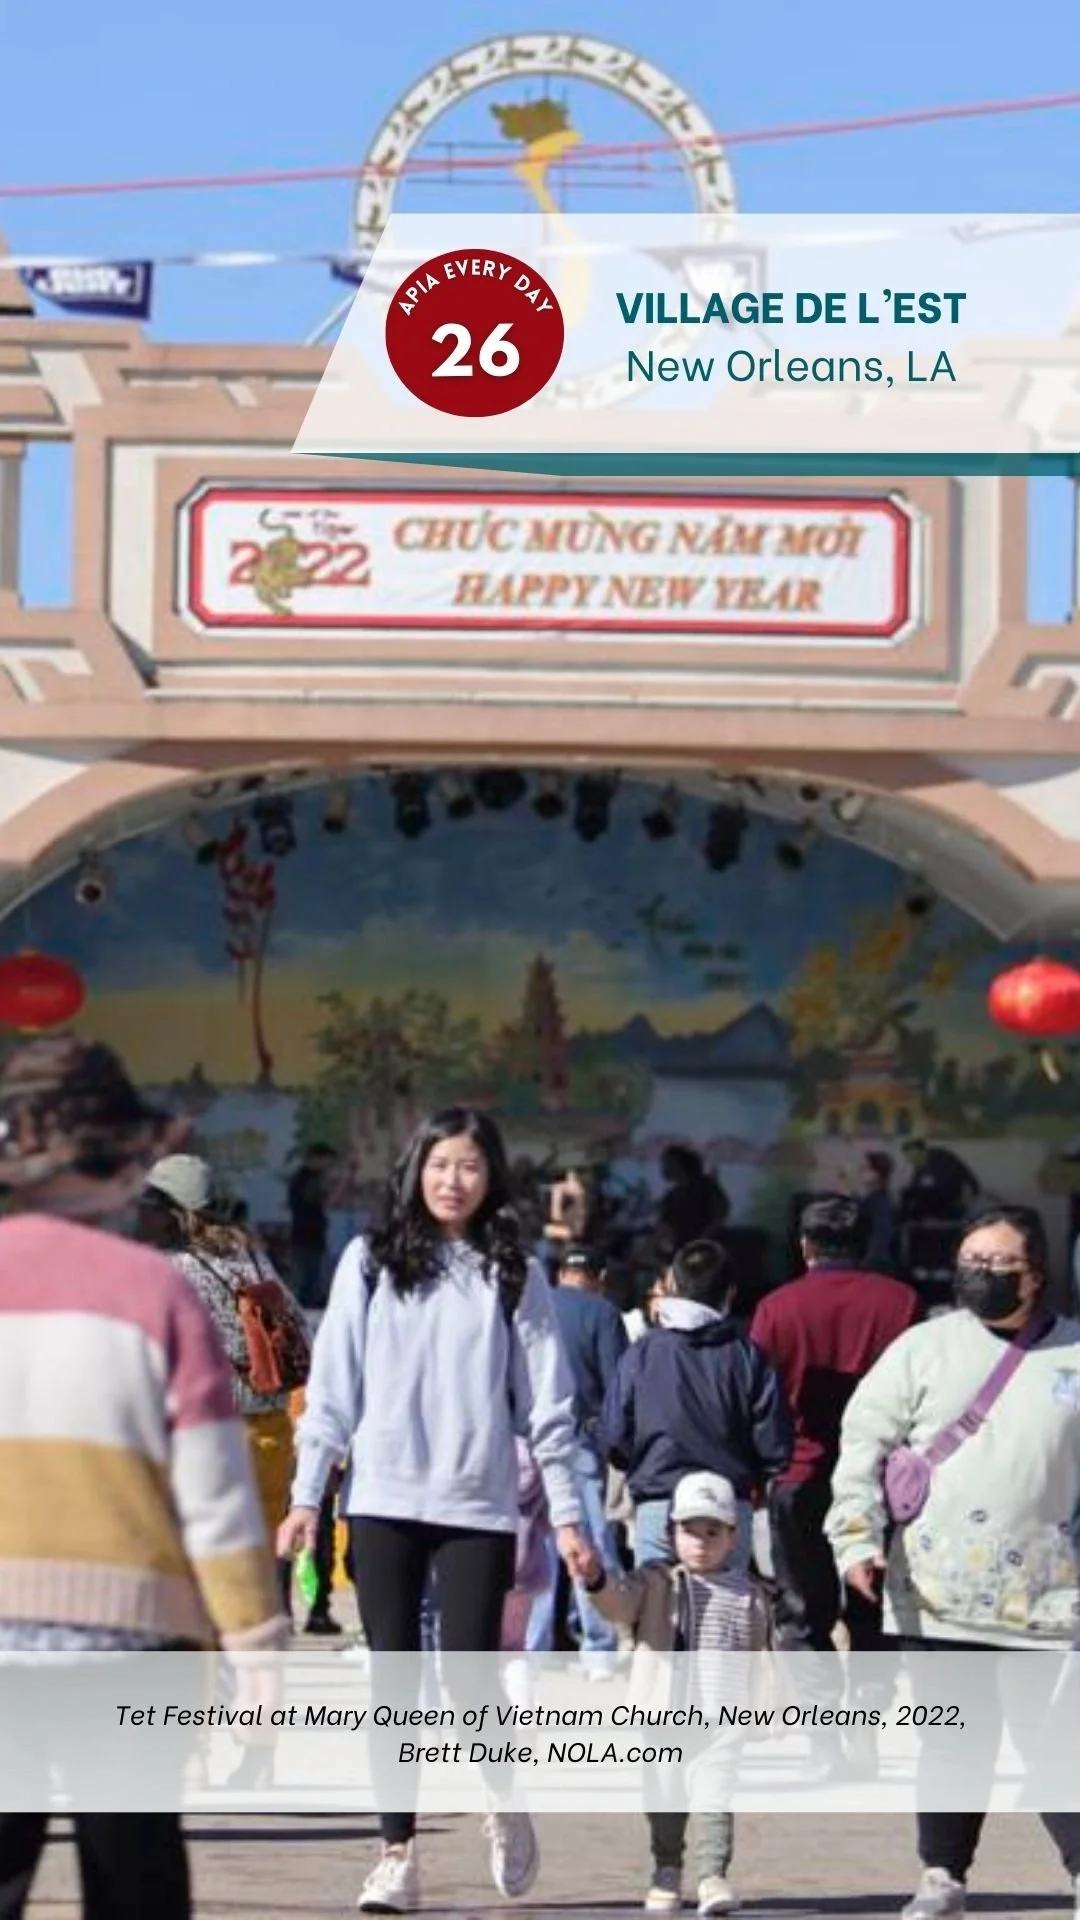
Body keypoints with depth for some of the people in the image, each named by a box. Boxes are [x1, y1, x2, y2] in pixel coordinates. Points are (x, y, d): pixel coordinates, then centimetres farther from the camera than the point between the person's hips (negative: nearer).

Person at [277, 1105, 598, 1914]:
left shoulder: (515, 1275, 6)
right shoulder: (371, 1263, 6)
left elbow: (547, 1404, 6)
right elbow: (332, 1387, 5)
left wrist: (568, 1516, 3)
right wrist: (307, 1495, 1)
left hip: (479, 1507, -1)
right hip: (383, 1503, 1)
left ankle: (501, 1799, 23)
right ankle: (398, 1853, 10)